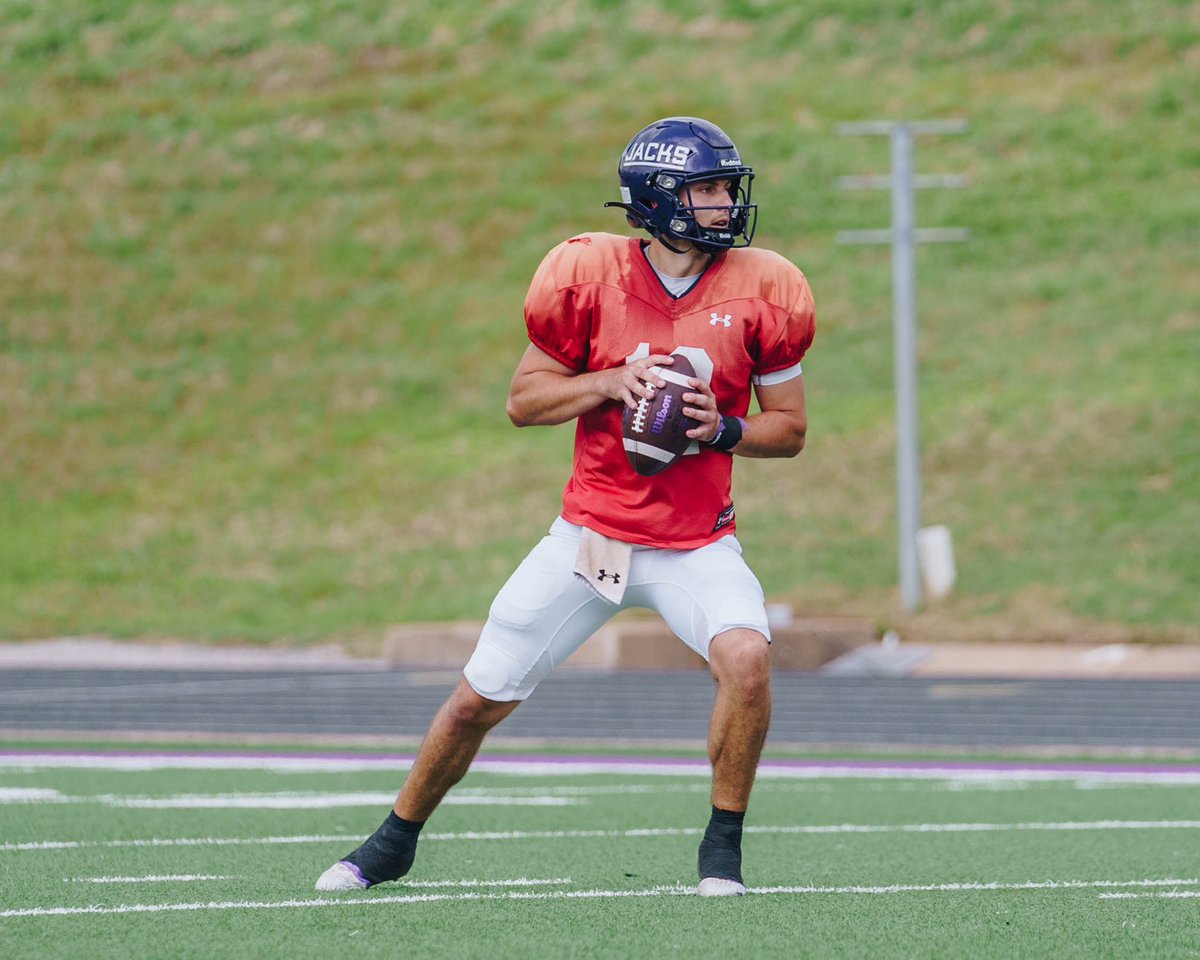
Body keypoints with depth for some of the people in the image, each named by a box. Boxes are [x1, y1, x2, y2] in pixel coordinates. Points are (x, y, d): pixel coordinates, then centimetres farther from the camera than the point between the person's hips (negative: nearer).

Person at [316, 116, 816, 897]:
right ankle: (395, 841, 29)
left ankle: (723, 846, -9)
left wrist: (724, 431, -16)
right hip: (591, 532, 0)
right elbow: (524, 399, 0)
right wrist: (610, 383, -17)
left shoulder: (758, 291, -5)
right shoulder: (592, 277, -8)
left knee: (745, 655, -29)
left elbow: (790, 428, 4)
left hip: (696, 544, 0)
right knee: (479, 701, 4)